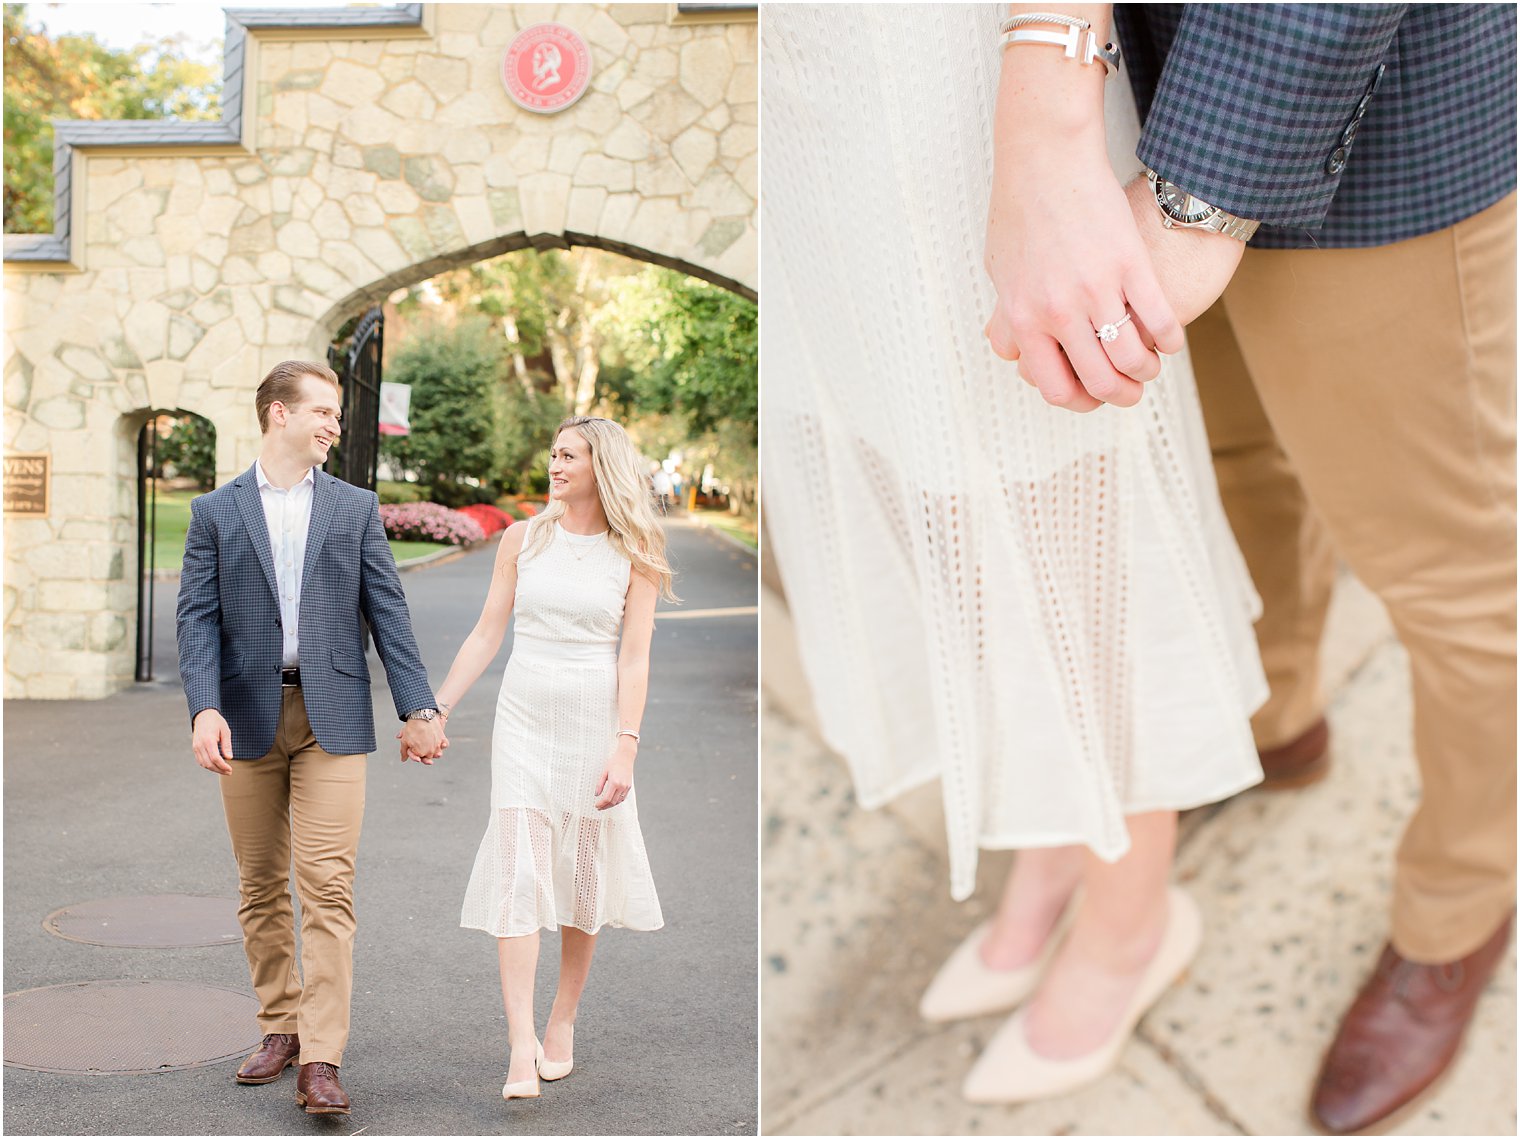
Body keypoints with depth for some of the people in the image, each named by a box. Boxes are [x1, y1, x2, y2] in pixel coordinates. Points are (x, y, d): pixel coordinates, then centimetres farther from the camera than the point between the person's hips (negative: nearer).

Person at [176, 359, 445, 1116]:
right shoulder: (216, 512, 6)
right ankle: (279, 1028, 25)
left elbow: (387, 612, 6)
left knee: (328, 888, -9)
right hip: (249, 716, 1)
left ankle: (320, 1061, -10)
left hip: (332, 716, -1)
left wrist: (418, 707, -1)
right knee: (260, 888, 9)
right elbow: (197, 617, -1)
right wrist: (205, 709, -16)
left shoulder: (356, 508, 9)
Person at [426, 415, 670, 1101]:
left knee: (584, 876, 6)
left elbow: (634, 657, -5)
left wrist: (625, 746, -14)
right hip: (525, 717, 1)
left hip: (595, 722, -1)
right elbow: (486, 634, 9)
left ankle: (562, 1022, 22)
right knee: (517, 871, -10)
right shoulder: (523, 539, 6)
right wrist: (436, 709, 6)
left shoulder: (633, 553, 0)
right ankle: (521, 1045, -13)